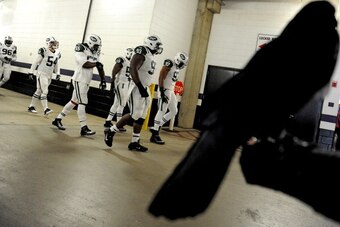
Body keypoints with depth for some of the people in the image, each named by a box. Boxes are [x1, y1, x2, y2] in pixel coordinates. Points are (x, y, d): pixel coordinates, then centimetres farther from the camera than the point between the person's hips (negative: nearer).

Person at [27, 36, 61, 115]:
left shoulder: (57, 53, 7)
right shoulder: (44, 52, -12)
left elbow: (56, 65, 17)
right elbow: (36, 62, -7)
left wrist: (58, 73, 5)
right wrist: (31, 72, -8)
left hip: (49, 75, 7)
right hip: (41, 74, -6)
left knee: (39, 91, 13)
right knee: (44, 91, -12)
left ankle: (31, 106, 23)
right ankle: (46, 109, -14)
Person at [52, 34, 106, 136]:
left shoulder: (95, 54, 11)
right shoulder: (81, 50, -10)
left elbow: (100, 67, 9)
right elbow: (84, 64, -22)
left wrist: (103, 80, 1)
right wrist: (96, 64, -11)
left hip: (86, 82, 8)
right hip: (79, 80, -8)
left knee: (74, 101, 14)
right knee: (82, 103, -9)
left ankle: (58, 119, 28)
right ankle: (84, 128, -7)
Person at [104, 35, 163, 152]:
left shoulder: (151, 56, 15)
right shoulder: (142, 52, -12)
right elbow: (132, 68, -22)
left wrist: (144, 89, 17)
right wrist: (141, 87, -25)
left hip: (145, 89, 10)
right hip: (138, 89, -9)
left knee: (141, 117, 8)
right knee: (135, 115, -10)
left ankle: (134, 142, 15)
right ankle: (110, 131, 6)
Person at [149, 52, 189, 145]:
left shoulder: (177, 68, 13)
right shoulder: (169, 65, -14)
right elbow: (161, 78, -18)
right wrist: (162, 92, -23)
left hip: (171, 91, 10)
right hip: (165, 90, -10)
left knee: (174, 111, 13)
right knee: (162, 111, -7)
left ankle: (156, 127, 18)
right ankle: (154, 135, 1)